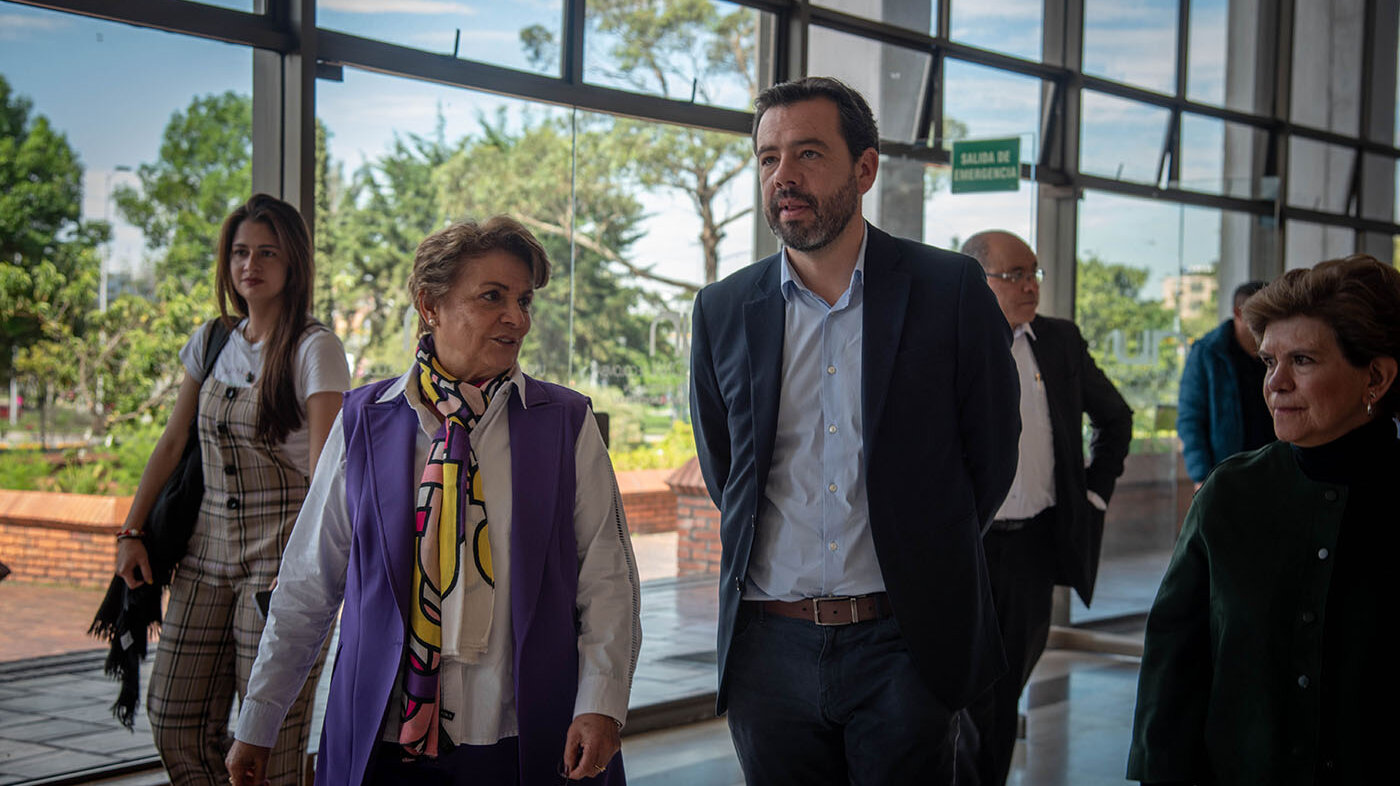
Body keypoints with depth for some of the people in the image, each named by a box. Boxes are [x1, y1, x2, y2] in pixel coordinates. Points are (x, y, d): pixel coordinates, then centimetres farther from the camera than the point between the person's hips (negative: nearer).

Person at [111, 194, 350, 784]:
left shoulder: (315, 349, -8)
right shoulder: (212, 341, 12)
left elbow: (325, 469, -16)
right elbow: (172, 443, 16)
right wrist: (131, 532, 9)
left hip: (281, 551, -6)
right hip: (208, 544, 6)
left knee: (269, 737, -6)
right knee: (173, 721, 4)